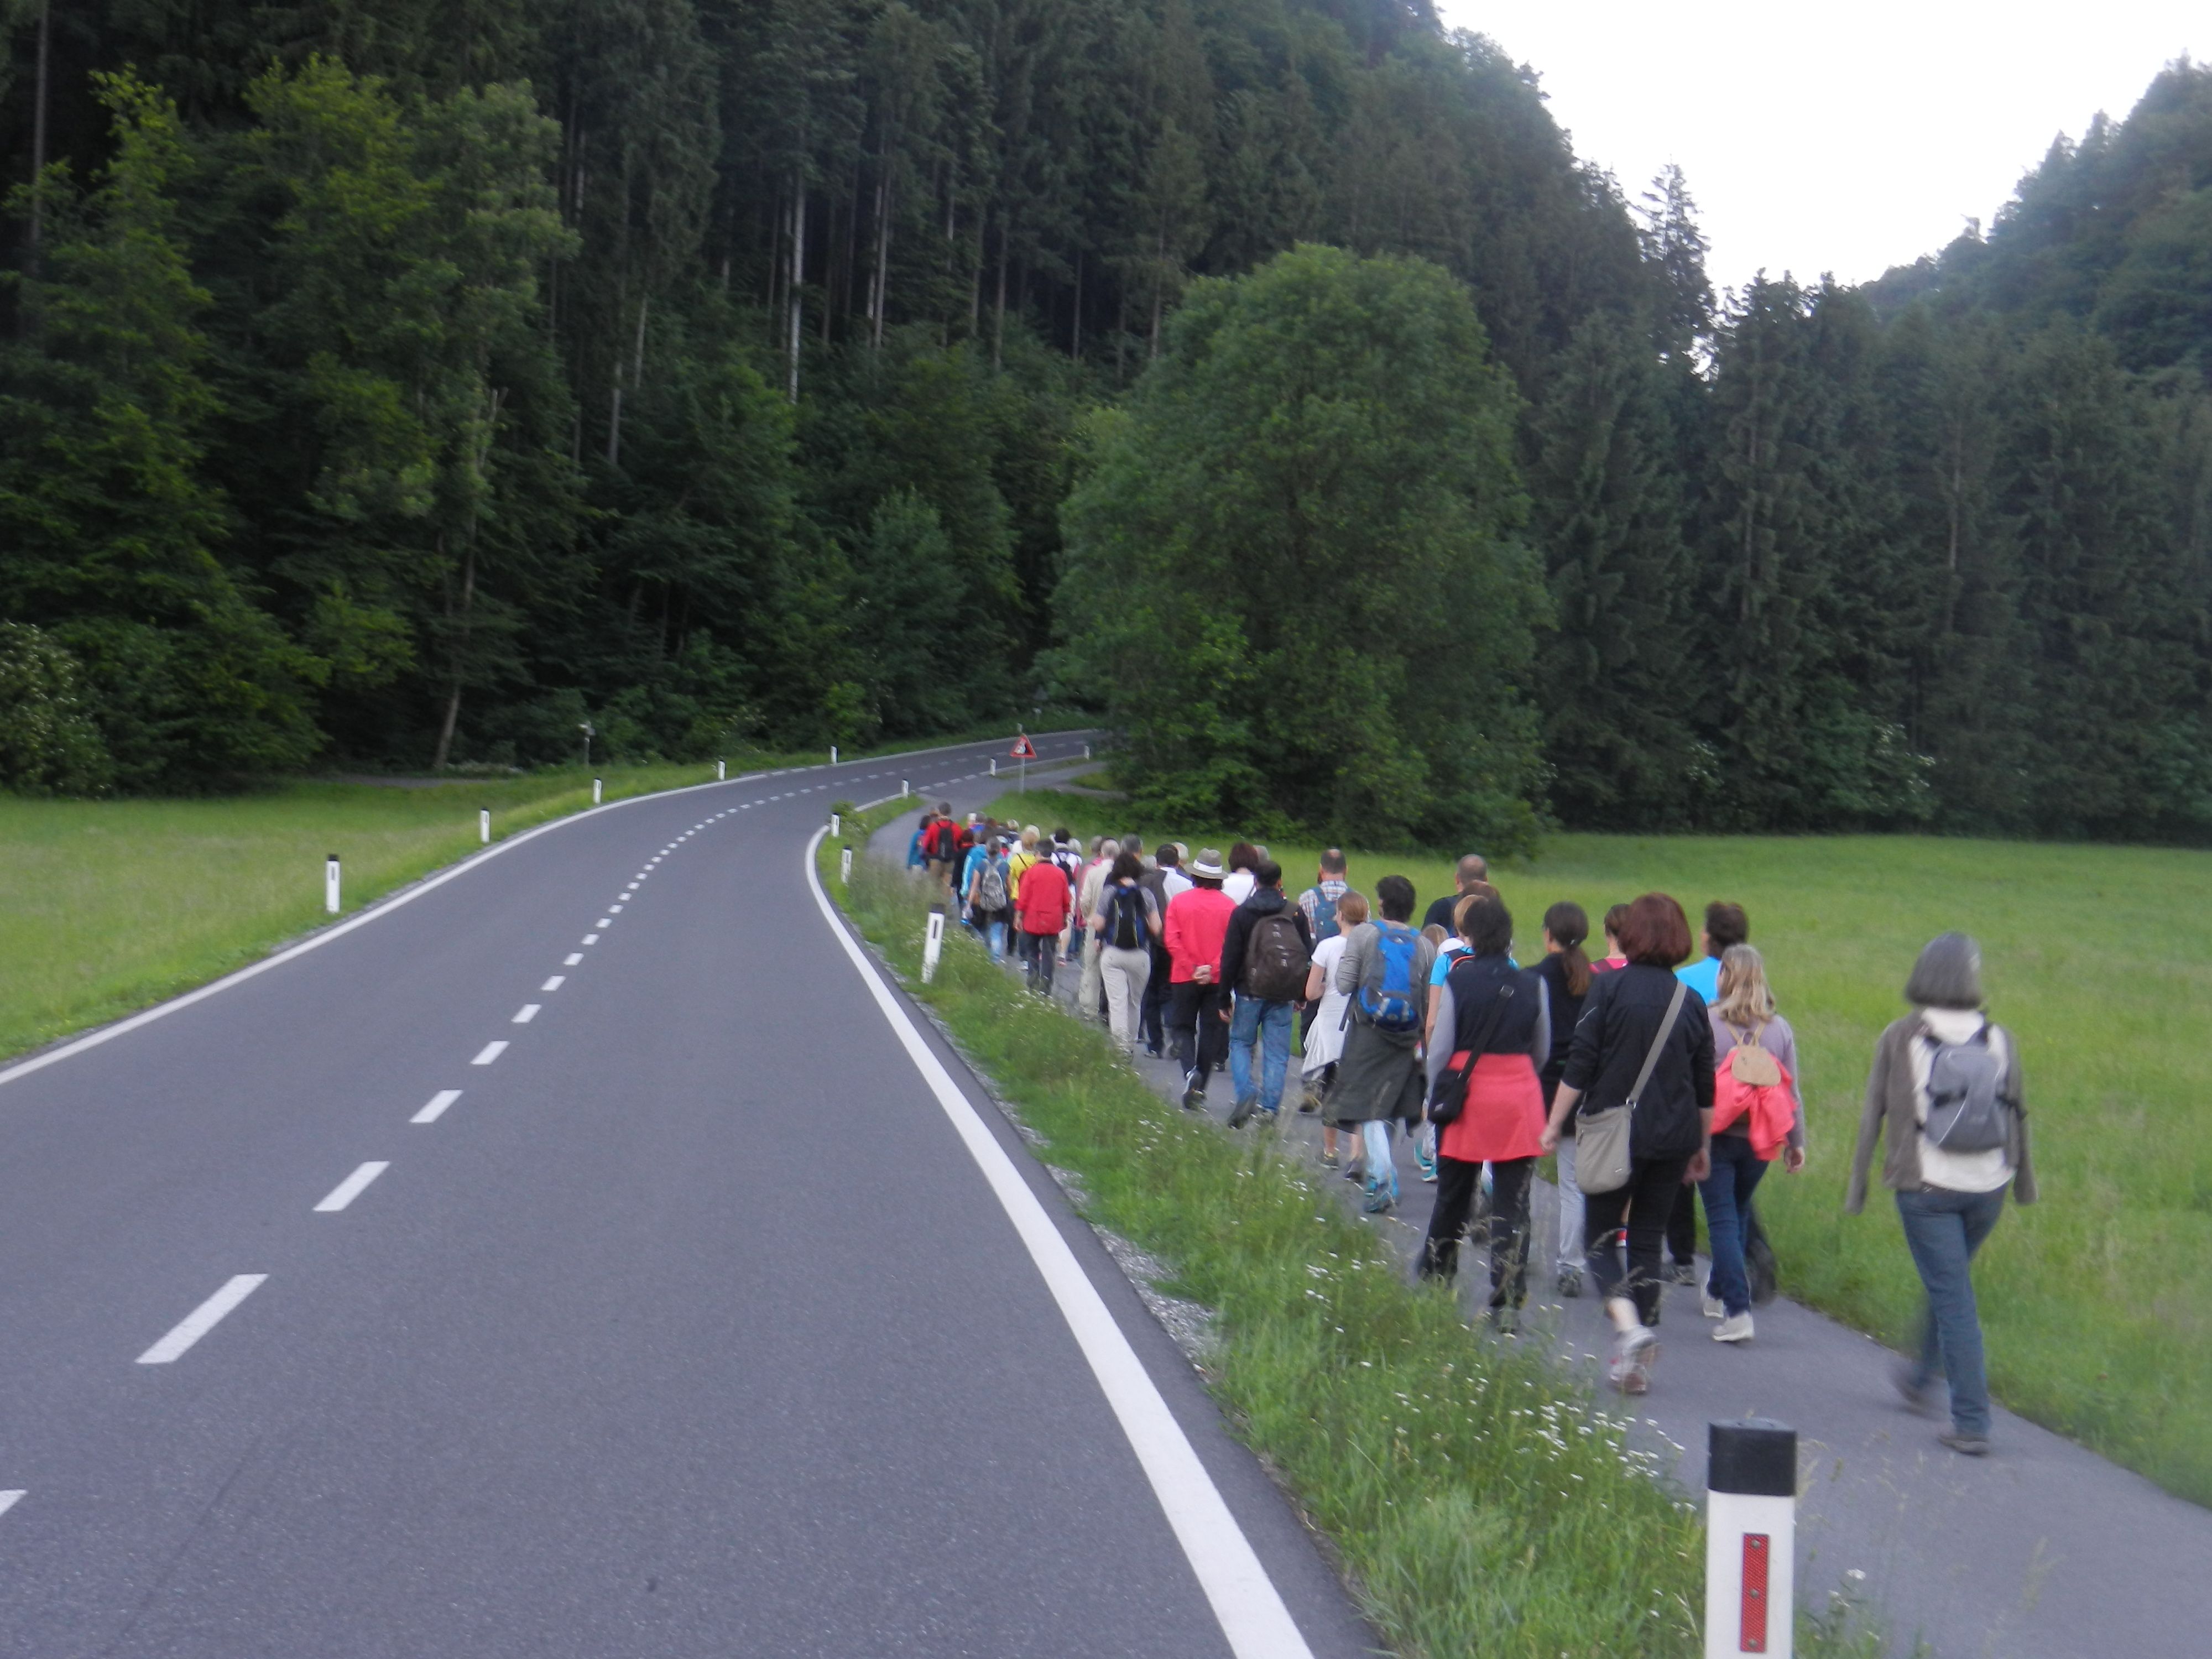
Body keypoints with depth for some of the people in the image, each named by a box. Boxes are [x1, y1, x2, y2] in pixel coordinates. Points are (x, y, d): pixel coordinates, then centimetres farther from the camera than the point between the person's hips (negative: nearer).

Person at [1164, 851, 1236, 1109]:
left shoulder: (1179, 901, -3)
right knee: (1210, 1031, 9)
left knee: (1183, 1027, 11)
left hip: (1184, 978, -1)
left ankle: (1190, 1071, -16)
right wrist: (1213, 969, -11)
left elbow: (1172, 941, -9)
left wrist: (1192, 969, -9)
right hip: (1217, 980, 1)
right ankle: (1199, 1089, 10)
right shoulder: (1228, 906, -3)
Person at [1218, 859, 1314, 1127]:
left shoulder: (1242, 913, -3)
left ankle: (1245, 1095, -7)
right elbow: (1308, 956, 7)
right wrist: (1300, 995, 16)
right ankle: (1270, 1108, 0)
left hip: (1250, 993, -2)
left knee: (1240, 1042, 13)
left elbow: (1230, 958, -4)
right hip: (1283, 997, 2)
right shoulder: (1296, 914, 4)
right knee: (1277, 1053, 5)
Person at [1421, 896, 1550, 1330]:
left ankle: (1434, 1281, 29)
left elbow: (1439, 1049, -4)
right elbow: (1543, 1051, 10)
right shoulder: (1532, 985, 0)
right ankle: (1508, 1302, -2)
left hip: (1468, 1097, 0)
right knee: (1513, 1205, 2)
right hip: (1519, 1098, 0)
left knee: (1452, 1196, 16)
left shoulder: (1458, 981, -7)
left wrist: (1435, 1096, 11)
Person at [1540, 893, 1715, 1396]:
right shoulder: (1691, 1001, 5)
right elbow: (1705, 1088, 11)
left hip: (1615, 1131, -4)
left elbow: (1580, 1066, -10)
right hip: (1673, 1138, 4)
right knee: (1648, 1241, 13)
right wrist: (1702, 1145, 22)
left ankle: (1628, 1326, -19)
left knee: (1600, 1238, 6)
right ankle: (1636, 1362, 13)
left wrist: (1555, 1124, -1)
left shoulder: (1609, 988, -7)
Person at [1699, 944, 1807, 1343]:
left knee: (1722, 1220, -1)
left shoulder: (1706, 1022, -11)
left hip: (1716, 1136, -4)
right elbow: (1793, 1091, 4)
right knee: (1738, 1215, 21)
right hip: (1759, 1141, 4)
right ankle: (1718, 1293, 37)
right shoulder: (1781, 1029, 0)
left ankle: (1737, 1310, -10)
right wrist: (1796, 1142, 13)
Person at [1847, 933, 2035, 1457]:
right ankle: (1920, 1378, 42)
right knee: (1948, 1282, 24)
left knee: (1954, 1298, 0)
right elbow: (2017, 1114, 5)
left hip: (1925, 1187, -3)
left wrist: (1858, 1183, 4)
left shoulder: (1898, 1039, -8)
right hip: (1987, 1187, 3)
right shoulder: (1999, 1040, -2)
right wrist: (2025, 1178, 18)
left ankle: (1972, 1423, -2)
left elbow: (1873, 1115, -4)